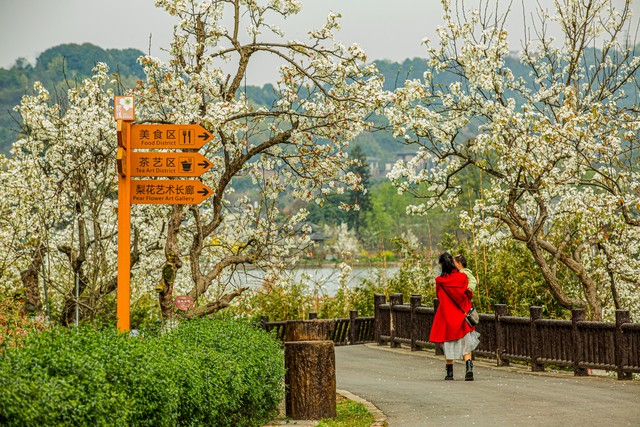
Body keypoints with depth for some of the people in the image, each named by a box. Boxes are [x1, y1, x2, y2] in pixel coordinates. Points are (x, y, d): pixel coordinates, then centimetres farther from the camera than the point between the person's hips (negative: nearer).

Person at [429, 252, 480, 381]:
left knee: (448, 344, 10)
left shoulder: (440, 281, -9)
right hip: (462, 315, 1)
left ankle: (449, 372, 13)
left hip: (446, 315, -1)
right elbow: (469, 294, 5)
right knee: (466, 345, 5)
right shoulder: (462, 277, -5)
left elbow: (439, 296, 6)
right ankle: (469, 369, -13)